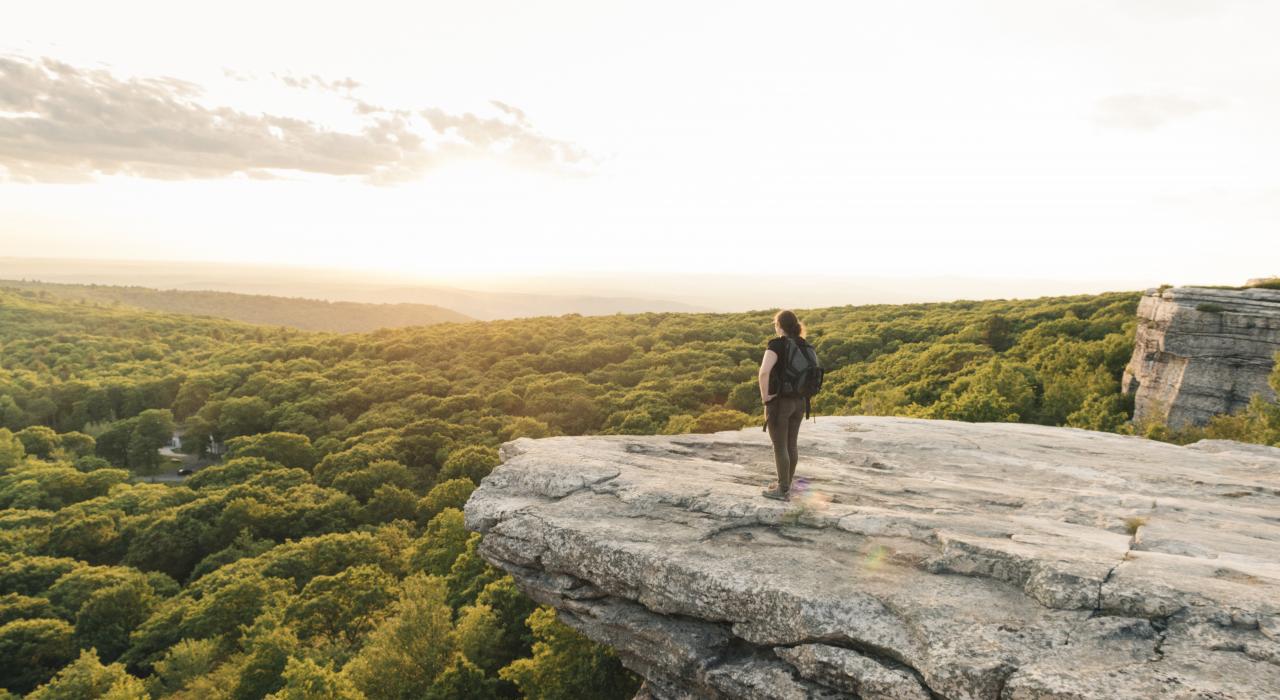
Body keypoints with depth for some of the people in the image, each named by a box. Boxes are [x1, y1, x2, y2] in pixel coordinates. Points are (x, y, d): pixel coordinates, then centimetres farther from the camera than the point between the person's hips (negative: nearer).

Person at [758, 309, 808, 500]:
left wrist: (764, 395, -18)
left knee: (779, 447, 3)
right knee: (791, 445, 16)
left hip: (779, 402, -7)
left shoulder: (777, 344, -17)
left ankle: (783, 490, 10)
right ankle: (786, 484, 27)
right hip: (799, 402, 7)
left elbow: (764, 371, -29)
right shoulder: (803, 345, 5)